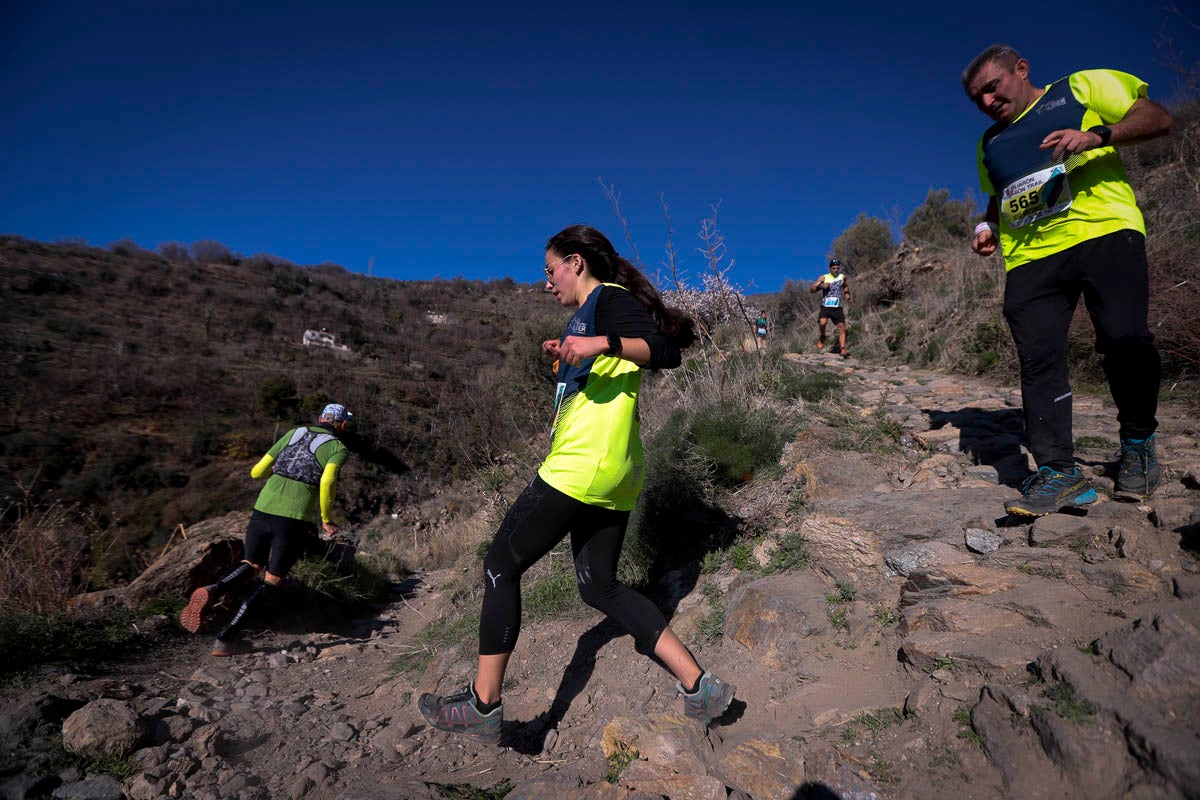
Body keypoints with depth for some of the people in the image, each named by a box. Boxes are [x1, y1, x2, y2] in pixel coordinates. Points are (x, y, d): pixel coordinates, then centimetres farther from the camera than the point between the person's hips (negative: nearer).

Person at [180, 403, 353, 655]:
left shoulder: (293, 433, 18)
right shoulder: (338, 448, 4)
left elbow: (256, 472, 18)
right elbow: (327, 482, -15)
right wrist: (326, 520, -2)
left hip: (263, 510, 4)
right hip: (295, 520, -4)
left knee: (252, 566, 23)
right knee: (271, 580, 10)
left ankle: (213, 592, -5)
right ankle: (227, 638, 5)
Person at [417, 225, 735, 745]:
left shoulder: (607, 299, -5)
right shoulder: (594, 312, 24)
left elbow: (665, 352, -21)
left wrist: (600, 343, -34)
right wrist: (567, 356, 28)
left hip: (582, 467, -10)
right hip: (611, 474, 10)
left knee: (501, 567, 1)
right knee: (599, 586, 13)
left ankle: (483, 706, 11)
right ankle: (699, 687, 13)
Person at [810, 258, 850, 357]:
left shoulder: (842, 277, 11)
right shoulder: (824, 278, 3)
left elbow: (845, 286, 33)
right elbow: (811, 289, -3)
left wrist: (847, 294, 14)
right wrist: (821, 286, -18)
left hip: (838, 308, 3)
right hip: (825, 307, -3)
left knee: (842, 327, -8)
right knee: (822, 323, -28)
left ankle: (843, 350, -8)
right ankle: (822, 338, 2)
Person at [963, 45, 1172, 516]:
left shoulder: (1083, 87, 15)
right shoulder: (989, 145, 28)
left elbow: (1158, 119, 7)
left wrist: (1098, 134, -12)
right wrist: (988, 226, 14)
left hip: (1103, 233, -4)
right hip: (1030, 257, 4)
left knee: (1124, 337, -17)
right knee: (1038, 361, -10)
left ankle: (1138, 444, 8)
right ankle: (1058, 472, -8)